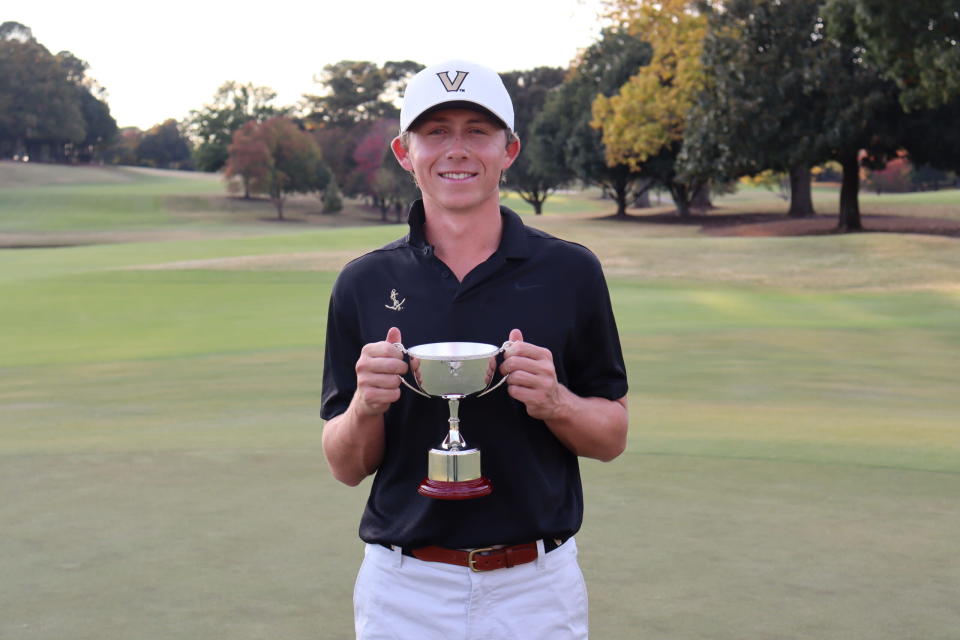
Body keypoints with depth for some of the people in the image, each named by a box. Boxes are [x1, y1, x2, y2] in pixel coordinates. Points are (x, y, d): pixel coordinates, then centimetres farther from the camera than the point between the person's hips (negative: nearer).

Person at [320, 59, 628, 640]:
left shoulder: (570, 271, -2)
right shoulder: (364, 284, 0)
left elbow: (612, 436, 3)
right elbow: (347, 467, 3)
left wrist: (553, 401, -17)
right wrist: (366, 405, -18)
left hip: (536, 587, 0)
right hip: (405, 589, 1)